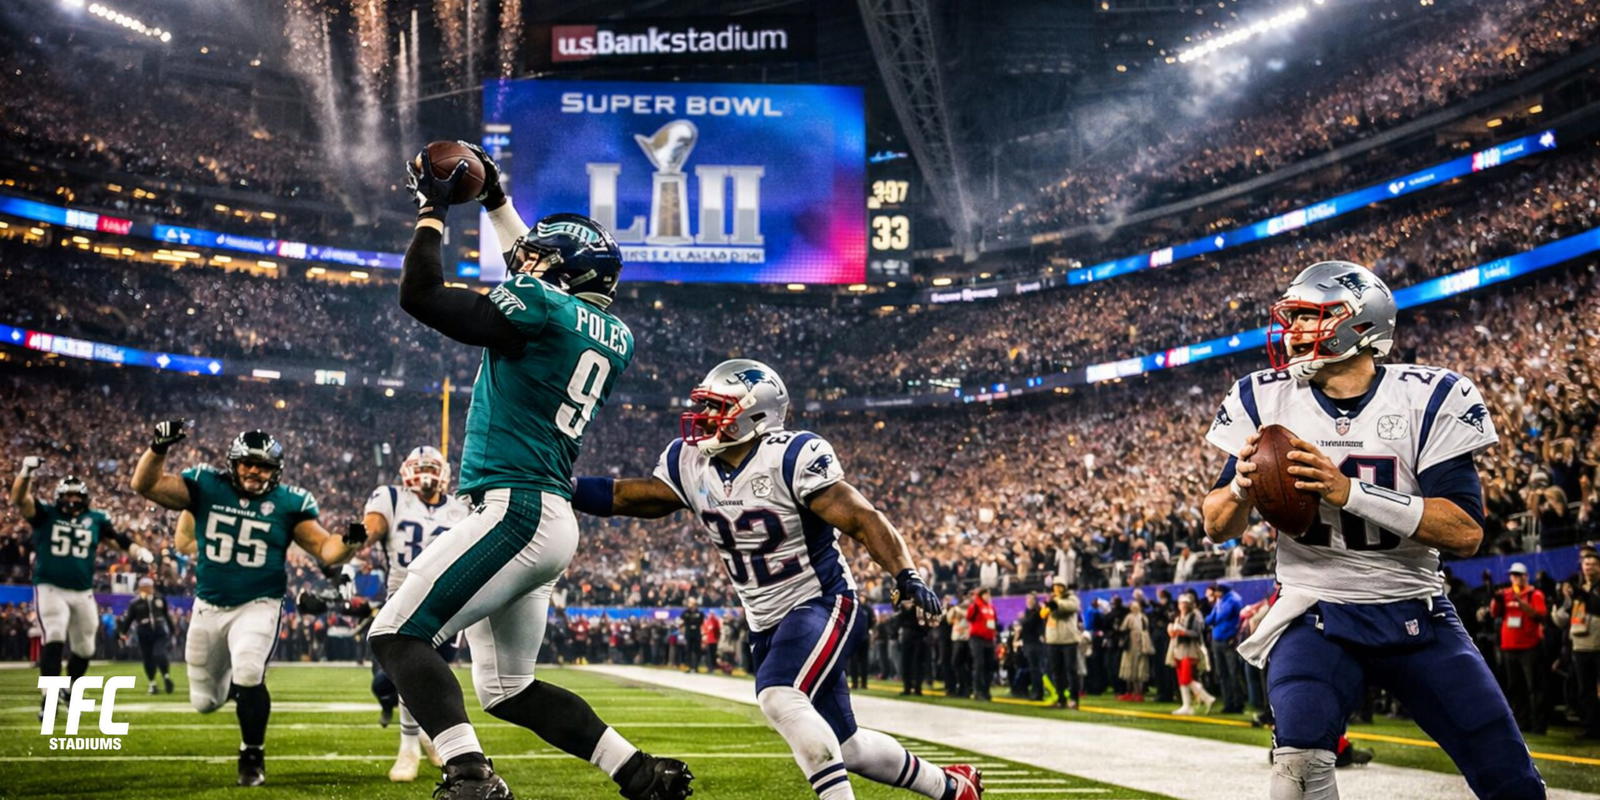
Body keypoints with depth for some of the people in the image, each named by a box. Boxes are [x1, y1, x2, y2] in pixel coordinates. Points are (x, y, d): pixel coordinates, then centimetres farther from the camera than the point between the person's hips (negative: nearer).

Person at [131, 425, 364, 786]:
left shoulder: (288, 504, -9)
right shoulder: (206, 487, -7)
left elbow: (325, 550, -9)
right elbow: (145, 485, -10)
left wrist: (347, 542, -32)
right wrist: (159, 447, -27)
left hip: (257, 606, -3)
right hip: (208, 606, 3)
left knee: (248, 677, -26)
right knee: (205, 701, 13)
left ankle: (252, 757, -4)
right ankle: (232, 679, 51)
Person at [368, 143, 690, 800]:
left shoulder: (537, 309, -9)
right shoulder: (614, 336, 15)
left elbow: (420, 296, -8)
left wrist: (433, 210, 5)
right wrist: (495, 198, 40)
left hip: (517, 511, -9)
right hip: (551, 524, 9)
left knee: (397, 635, -10)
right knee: (506, 689, 17)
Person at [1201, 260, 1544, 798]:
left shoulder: (1430, 398, -7)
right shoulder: (1264, 400, -2)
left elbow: (1466, 531, -16)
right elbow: (1217, 529, 3)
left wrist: (1349, 491, -27)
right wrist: (1241, 487, -20)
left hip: (1416, 615, 1)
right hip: (1316, 614, 0)